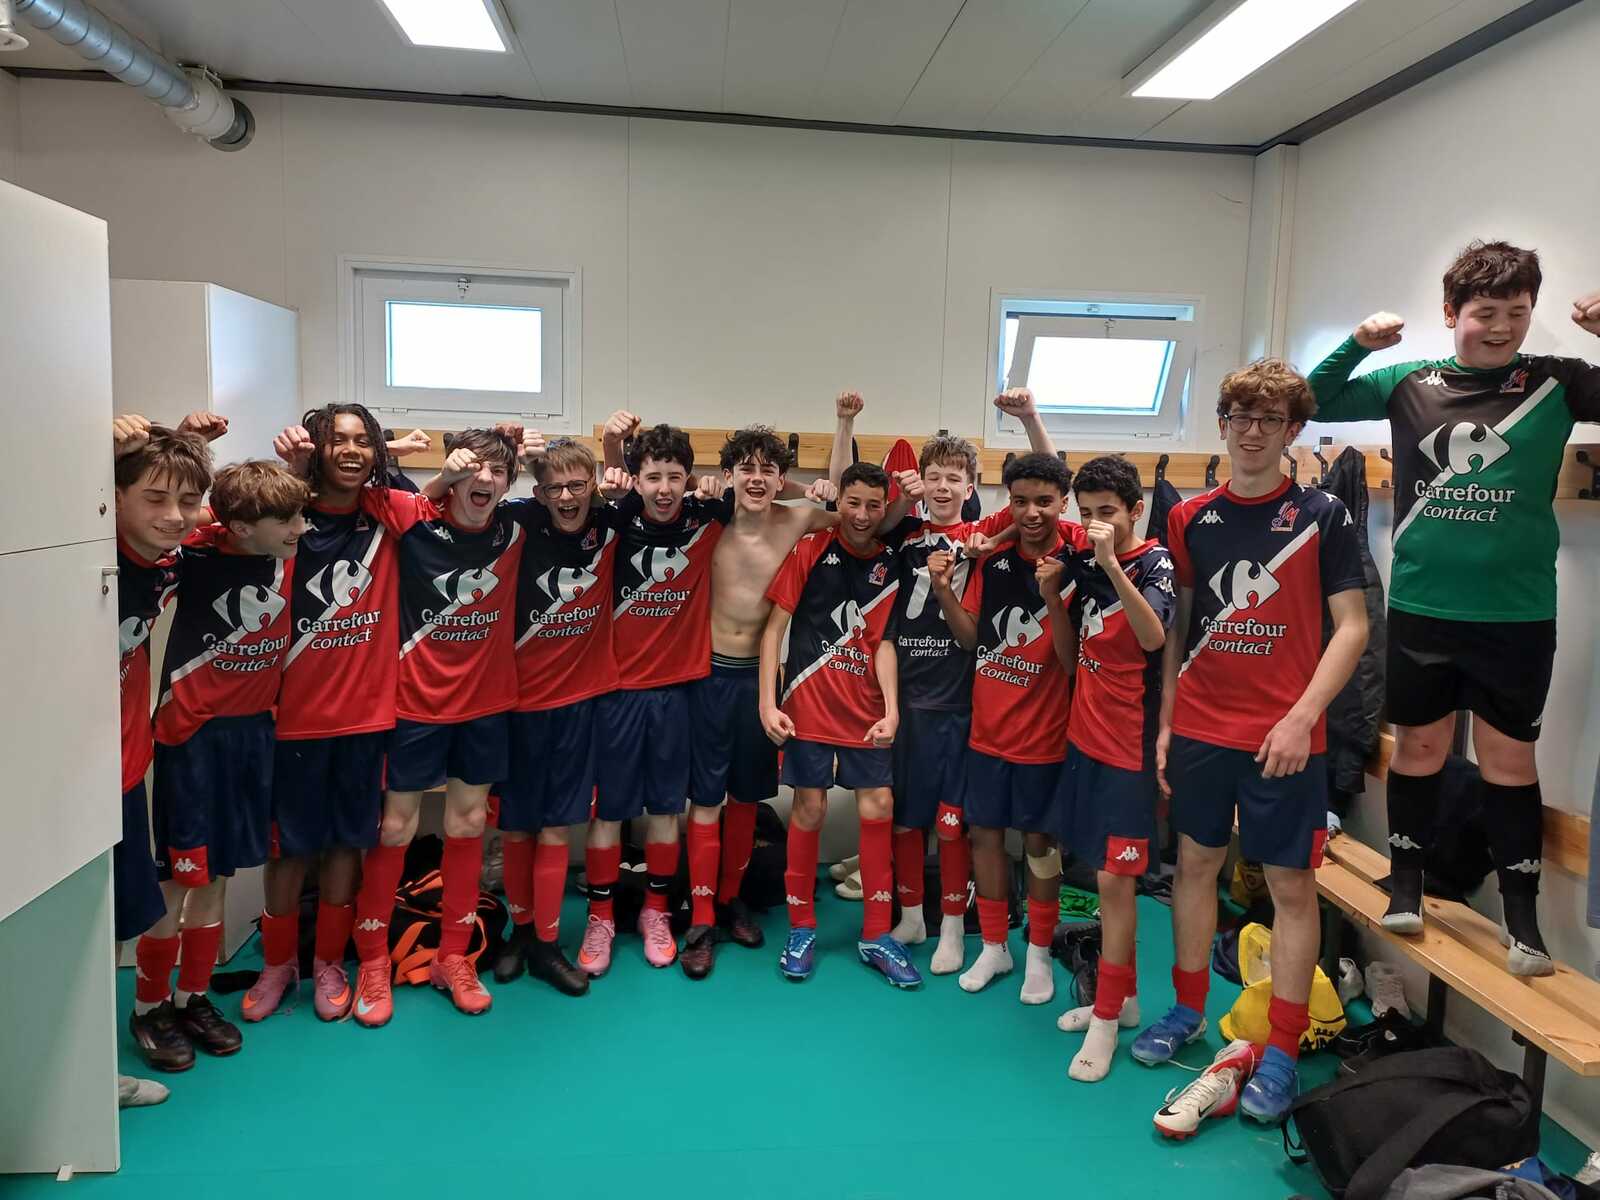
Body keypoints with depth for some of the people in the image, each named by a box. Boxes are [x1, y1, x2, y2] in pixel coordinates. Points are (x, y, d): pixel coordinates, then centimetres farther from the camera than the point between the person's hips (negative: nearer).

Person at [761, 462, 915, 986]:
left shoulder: (889, 565, 5)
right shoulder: (810, 549, -4)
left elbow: (882, 642, 3)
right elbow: (775, 625, -4)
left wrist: (891, 710, -8)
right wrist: (768, 702, -11)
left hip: (865, 710, 3)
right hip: (807, 705, -3)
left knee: (878, 808, 2)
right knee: (810, 808, 3)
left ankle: (876, 935, 15)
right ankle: (801, 928, 20)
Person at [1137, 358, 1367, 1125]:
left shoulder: (1321, 514, -3)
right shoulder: (1190, 518, 6)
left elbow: (1352, 626, -5)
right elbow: (1177, 626, 10)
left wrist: (1303, 717, -14)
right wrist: (1165, 720, 6)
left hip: (1284, 734, -3)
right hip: (1200, 727, 4)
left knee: (1290, 883, 4)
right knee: (1195, 862, 13)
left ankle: (1282, 1052, 15)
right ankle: (1188, 1011, 30)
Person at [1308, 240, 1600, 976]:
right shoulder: (1409, 384, 2)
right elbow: (1316, 404, 8)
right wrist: (1358, 345, -8)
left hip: (1517, 612, -1)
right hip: (1421, 606, 1)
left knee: (1508, 756, 6)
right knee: (1419, 746, 11)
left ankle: (1522, 917, 19)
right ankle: (1405, 886, 27)